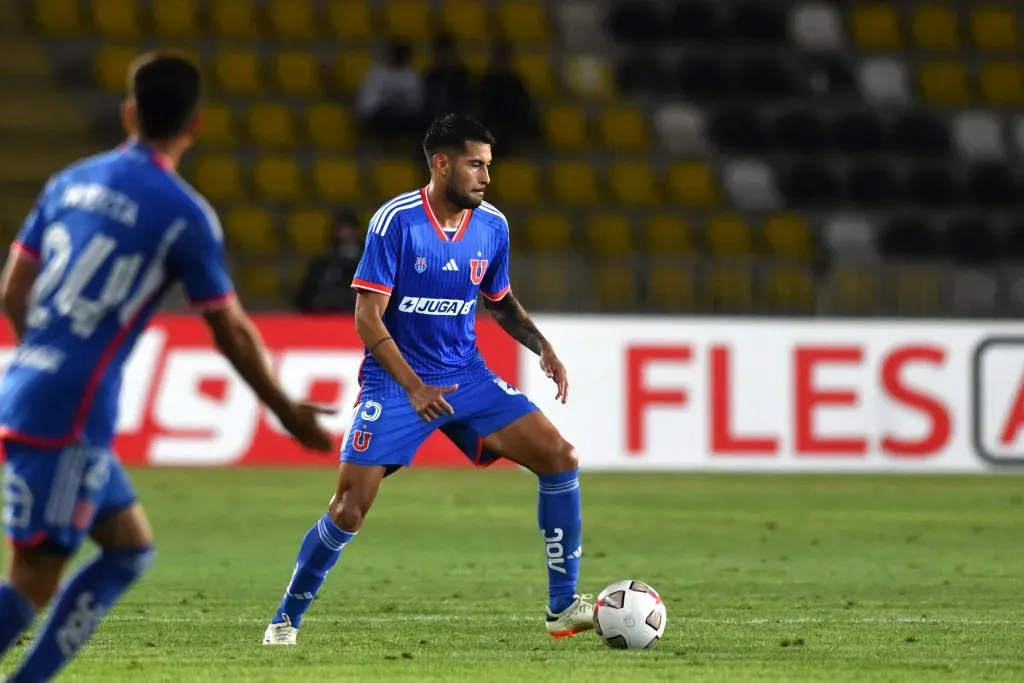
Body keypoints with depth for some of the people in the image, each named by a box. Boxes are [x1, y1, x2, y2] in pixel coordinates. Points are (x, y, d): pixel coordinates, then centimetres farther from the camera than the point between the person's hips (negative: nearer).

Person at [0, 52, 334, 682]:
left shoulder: (72, 181, 11)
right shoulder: (185, 214, -8)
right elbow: (232, 333, -2)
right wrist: (289, 412, 12)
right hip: (70, 419, -7)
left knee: (131, 548, 16)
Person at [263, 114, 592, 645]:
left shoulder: (491, 226, 0)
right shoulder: (396, 221, -16)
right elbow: (367, 318, -16)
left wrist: (543, 348, 2)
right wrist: (414, 388, -26)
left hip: (466, 376, 5)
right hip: (396, 380, -5)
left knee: (559, 458, -8)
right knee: (349, 508, -12)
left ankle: (563, 607, 0)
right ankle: (286, 619, 10)